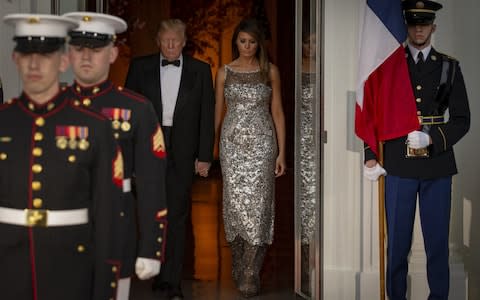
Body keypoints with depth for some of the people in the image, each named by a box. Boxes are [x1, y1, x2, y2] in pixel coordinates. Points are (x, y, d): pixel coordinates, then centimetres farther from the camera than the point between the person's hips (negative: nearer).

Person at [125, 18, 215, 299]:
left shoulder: (200, 70, 5)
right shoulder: (140, 67, 6)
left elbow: (207, 115, 4)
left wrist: (205, 156, -1)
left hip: (182, 152, -1)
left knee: (177, 216, -2)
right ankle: (160, 272, 22)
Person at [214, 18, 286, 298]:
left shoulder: (270, 71, 4)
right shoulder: (225, 72, 6)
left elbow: (277, 112, 4)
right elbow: (217, 113, 9)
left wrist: (281, 152, -2)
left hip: (261, 143, -1)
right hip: (232, 143, 1)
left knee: (257, 204, -8)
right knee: (235, 203, 3)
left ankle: (250, 276, -5)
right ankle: (238, 267, 19)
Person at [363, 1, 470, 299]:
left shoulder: (449, 67, 6)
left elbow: (462, 120, 3)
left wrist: (432, 138, -13)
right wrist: (371, 157, 1)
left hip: (437, 166, 0)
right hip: (399, 166, 0)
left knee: (438, 242, 6)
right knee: (397, 242, 6)